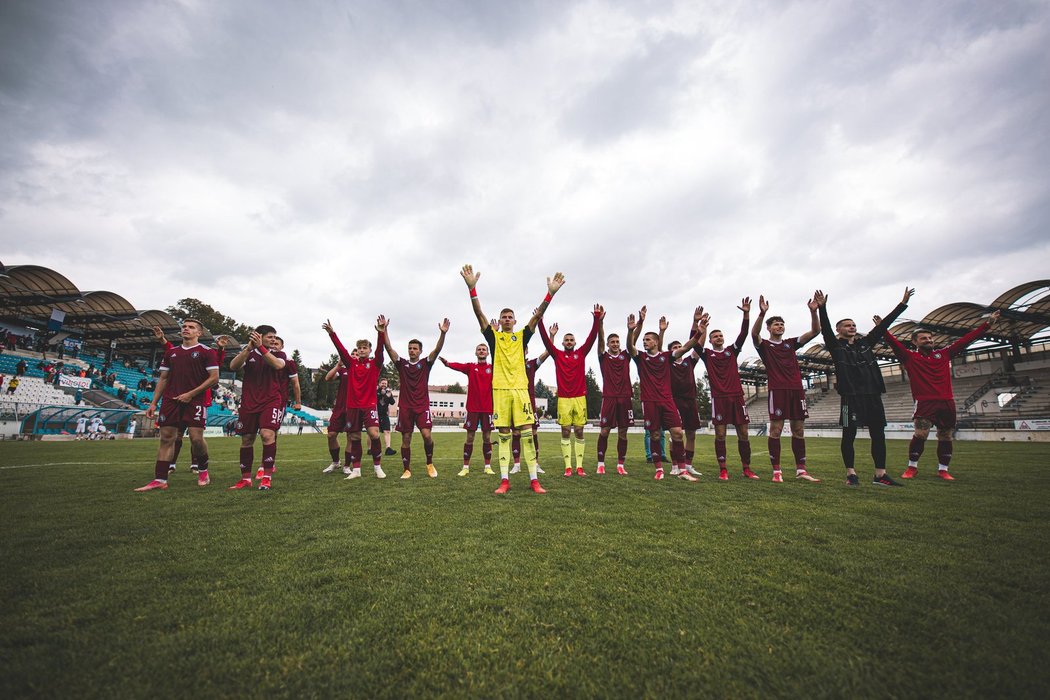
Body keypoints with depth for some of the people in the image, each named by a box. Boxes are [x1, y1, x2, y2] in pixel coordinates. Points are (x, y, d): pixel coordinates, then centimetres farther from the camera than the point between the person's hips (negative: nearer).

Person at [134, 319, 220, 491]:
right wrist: (153, 403, 12)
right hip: (170, 400, 5)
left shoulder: (206, 352, -1)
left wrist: (190, 394, -11)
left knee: (196, 438, -9)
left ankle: (203, 471, 14)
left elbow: (214, 378, -6)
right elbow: (163, 379, 19)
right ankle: (159, 480, 8)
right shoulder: (171, 353, 16)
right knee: (166, 437, 4)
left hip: (195, 401, -5)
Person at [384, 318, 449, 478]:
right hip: (405, 406, 2)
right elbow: (389, 348, -1)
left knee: (426, 435, -14)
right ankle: (407, 470, 16)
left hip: (422, 406, -2)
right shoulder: (402, 363, 8)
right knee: (406, 439, 5)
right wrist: (384, 330, -13)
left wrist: (443, 333, -25)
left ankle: (430, 464, 9)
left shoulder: (425, 363, 4)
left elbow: (437, 350, -10)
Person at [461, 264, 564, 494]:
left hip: (520, 388, 0)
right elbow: (479, 313, -1)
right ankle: (504, 480, 9)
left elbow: (538, 315, 3)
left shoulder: (522, 336, 13)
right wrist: (472, 288, -13)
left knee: (526, 433, 0)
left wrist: (550, 293, -10)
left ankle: (534, 479, 5)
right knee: (503, 434, 4)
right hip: (500, 389, 0)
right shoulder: (493, 336, 11)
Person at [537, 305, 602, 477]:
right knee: (566, 432, 2)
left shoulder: (581, 353, 8)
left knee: (579, 432, 4)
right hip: (563, 398, -1)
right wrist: (540, 322, -13)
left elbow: (592, 337, -1)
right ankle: (568, 467, 8)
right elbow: (546, 341, -3)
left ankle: (580, 466, 11)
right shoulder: (557, 354, 6)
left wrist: (597, 319, -12)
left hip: (580, 398, 1)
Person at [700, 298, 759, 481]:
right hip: (718, 397, -2)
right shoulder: (707, 354, 8)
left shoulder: (732, 350, 14)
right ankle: (723, 470, 4)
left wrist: (746, 314, -11)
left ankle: (746, 469, 15)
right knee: (720, 435, -2)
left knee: (743, 433, 4)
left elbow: (743, 334, 2)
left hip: (737, 396, 3)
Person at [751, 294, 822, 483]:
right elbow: (754, 334, -18)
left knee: (799, 430, 6)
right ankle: (776, 471, -1)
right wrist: (762, 313, -30)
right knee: (776, 430, -5)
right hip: (777, 390, -5)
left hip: (797, 389, 5)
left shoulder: (791, 343, 17)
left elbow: (815, 331, 9)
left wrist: (813, 311, -6)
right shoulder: (764, 345, 4)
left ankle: (801, 470, 13)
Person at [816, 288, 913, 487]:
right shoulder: (836, 345, 4)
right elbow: (825, 328, -11)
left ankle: (880, 474, 12)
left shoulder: (865, 343, 19)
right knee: (849, 435, -1)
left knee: (878, 434, 5)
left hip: (872, 394, 6)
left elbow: (884, 325, 19)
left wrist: (903, 303, 17)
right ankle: (851, 473, 5)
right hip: (850, 395, -6)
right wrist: (822, 308, -24)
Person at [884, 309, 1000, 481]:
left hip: (947, 403, 5)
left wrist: (987, 324, 14)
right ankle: (912, 467, -1)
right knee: (920, 435, -13)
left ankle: (943, 470, 20)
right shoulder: (910, 357, 3)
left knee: (945, 437, 10)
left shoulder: (944, 353, 15)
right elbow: (895, 343, -10)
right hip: (925, 403, -5)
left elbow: (966, 339, 16)